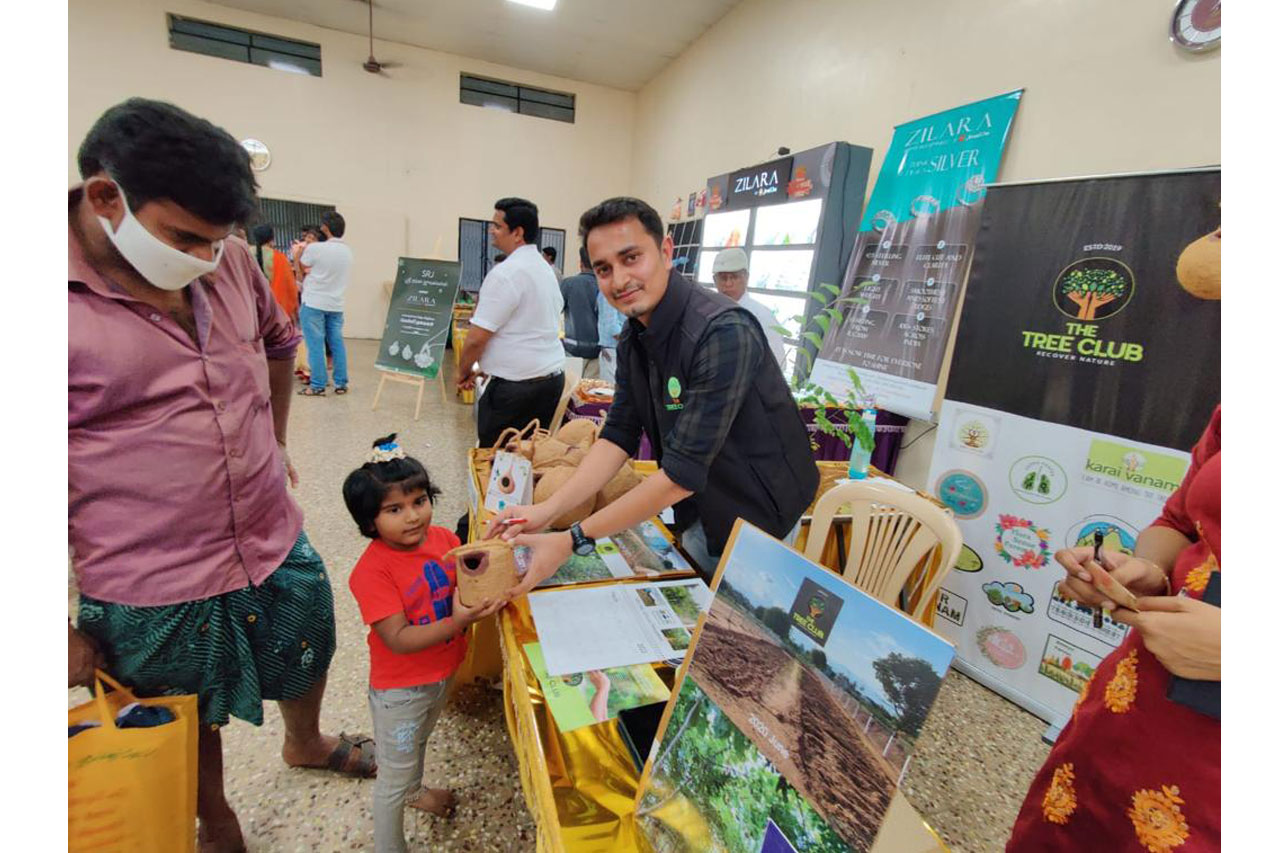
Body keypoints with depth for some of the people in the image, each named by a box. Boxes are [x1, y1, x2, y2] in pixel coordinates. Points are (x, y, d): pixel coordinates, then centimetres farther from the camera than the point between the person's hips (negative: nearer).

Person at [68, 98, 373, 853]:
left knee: (308, 662, 28)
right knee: (190, 734, 23)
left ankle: (306, 743, 61)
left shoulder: (230, 261, -4)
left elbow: (278, 340, 16)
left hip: (280, 551, 5)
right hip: (149, 593, -4)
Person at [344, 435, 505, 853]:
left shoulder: (443, 538, -13)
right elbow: (399, 640, -30)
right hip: (400, 690, -6)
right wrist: (457, 622, -41)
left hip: (443, 673, 6)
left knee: (419, 741, 35)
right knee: (393, 778, 17)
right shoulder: (372, 571, -29)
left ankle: (414, 790, 63)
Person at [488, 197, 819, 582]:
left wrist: (574, 541, -29)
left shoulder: (723, 333, -30)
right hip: (697, 518, 7)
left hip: (756, 522, -6)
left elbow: (683, 472, -32)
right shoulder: (633, 339, -3)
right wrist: (548, 510, -16)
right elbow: (619, 435, -3)